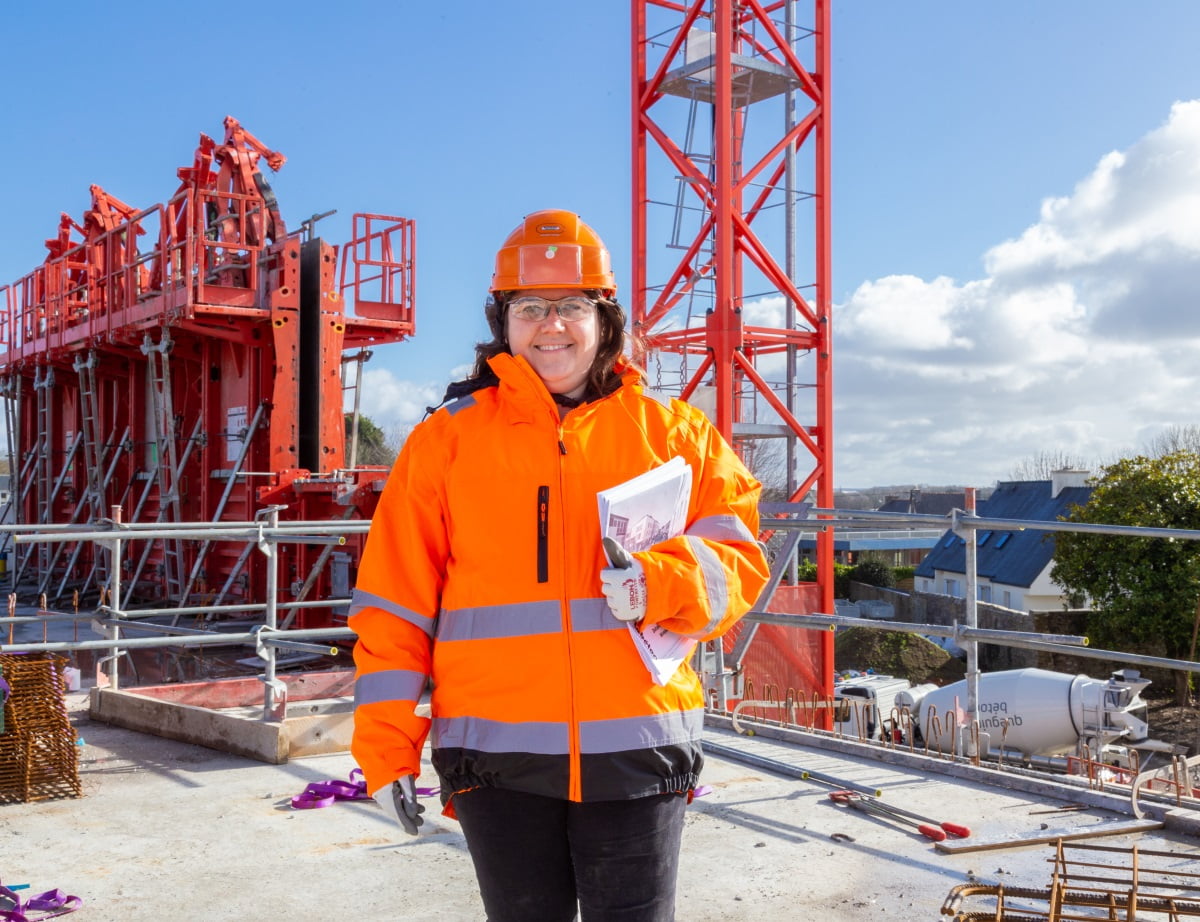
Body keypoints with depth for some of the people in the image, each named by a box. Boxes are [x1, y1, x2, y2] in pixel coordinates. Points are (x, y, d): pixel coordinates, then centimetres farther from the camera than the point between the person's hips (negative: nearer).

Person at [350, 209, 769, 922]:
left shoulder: (671, 430, 7)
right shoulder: (449, 437, 5)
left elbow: (738, 556, 1)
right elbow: (396, 600, 4)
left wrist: (665, 581, -20)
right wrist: (387, 741, 0)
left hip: (636, 751, 0)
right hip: (500, 757, 1)